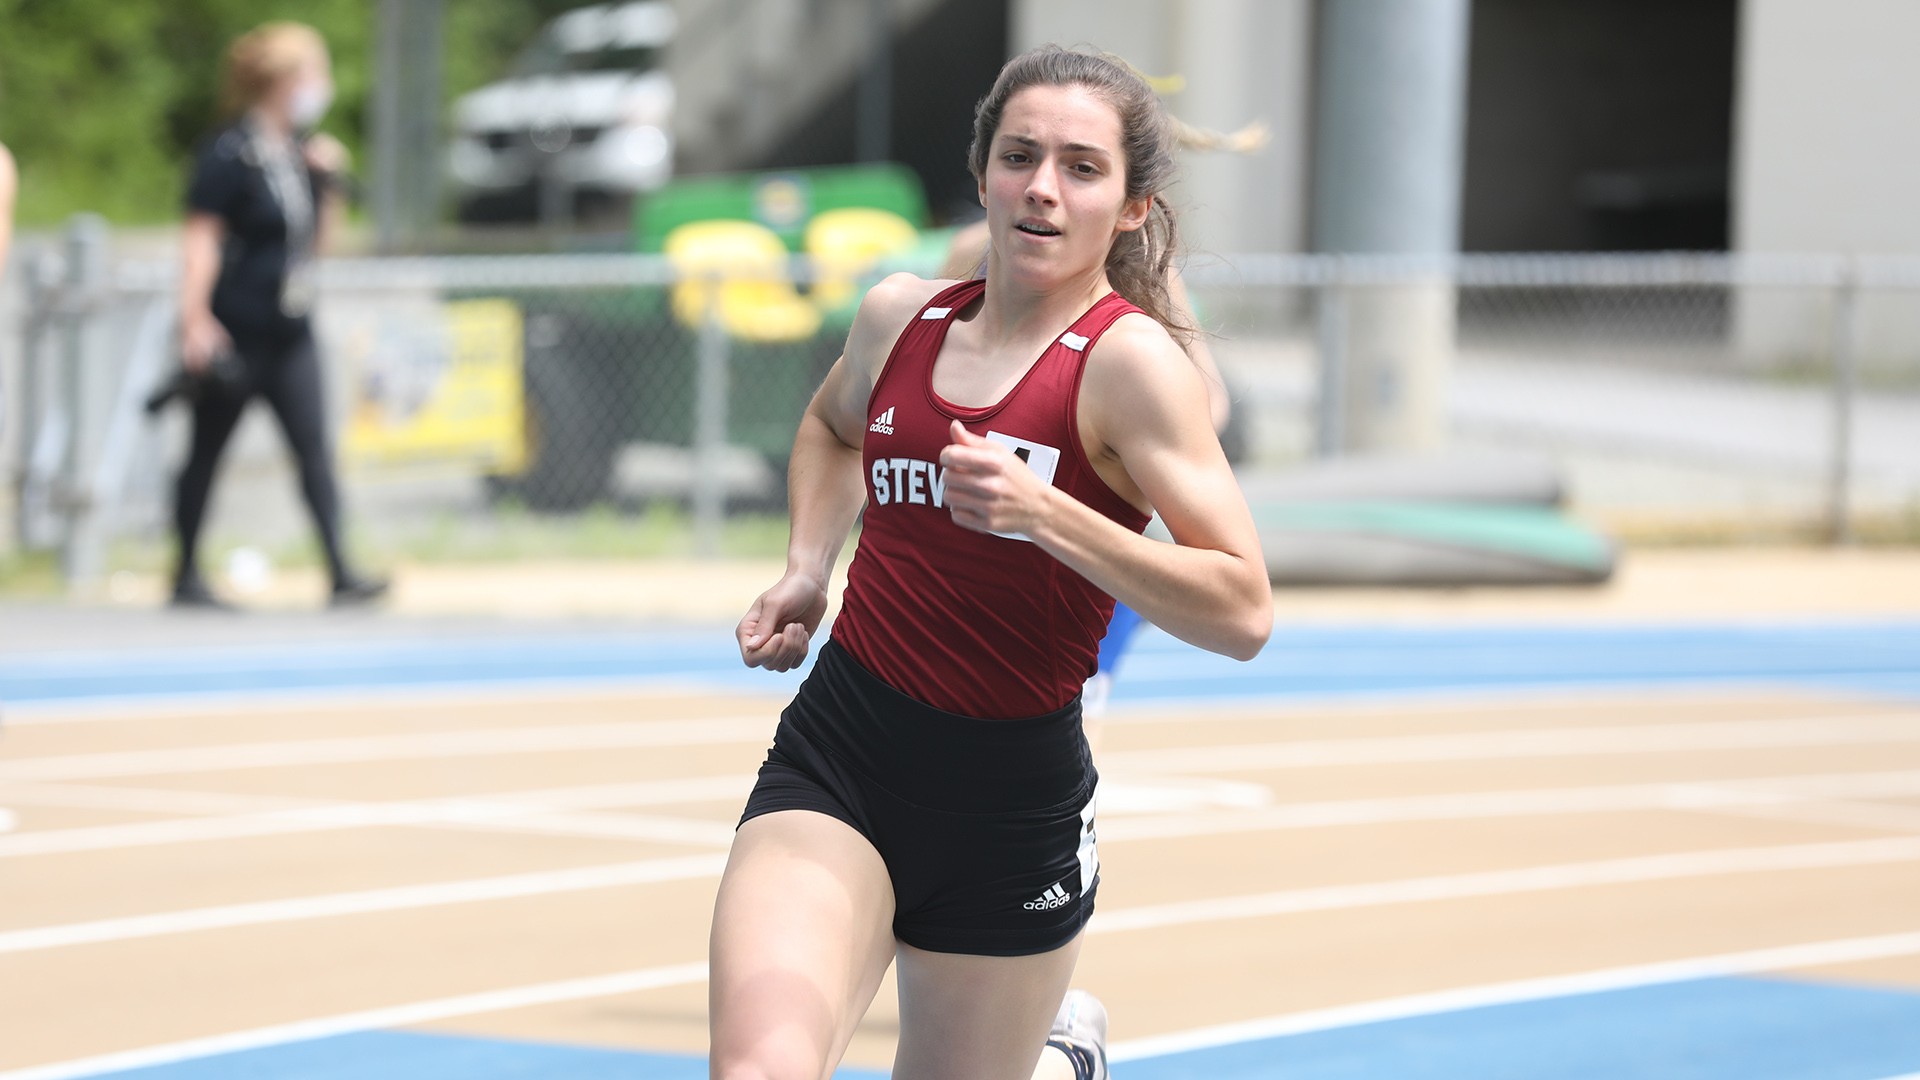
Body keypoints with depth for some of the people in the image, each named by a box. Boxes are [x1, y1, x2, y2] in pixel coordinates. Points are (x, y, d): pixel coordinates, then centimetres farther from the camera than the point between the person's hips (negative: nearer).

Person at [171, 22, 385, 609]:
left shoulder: (300, 154, 12)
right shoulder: (231, 154, -12)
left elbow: (317, 240, 18)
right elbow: (202, 239, -15)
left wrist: (329, 182, 4)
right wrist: (195, 321, -22)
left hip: (289, 332, 7)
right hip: (235, 334, -7)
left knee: (314, 448, -4)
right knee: (207, 450, 5)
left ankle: (340, 573, -9)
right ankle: (186, 576, 15)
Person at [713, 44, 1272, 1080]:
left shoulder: (1131, 362, -11)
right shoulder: (902, 315, 5)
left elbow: (1241, 613, -20)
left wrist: (1042, 510, -27)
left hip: (1013, 794, -3)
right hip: (837, 755, 3)